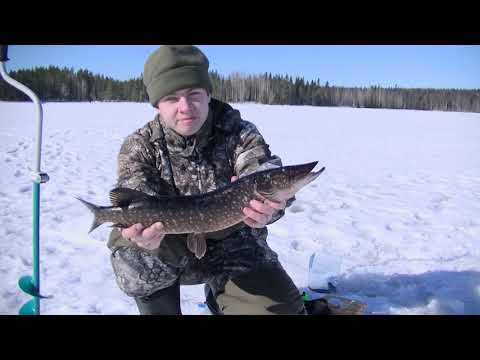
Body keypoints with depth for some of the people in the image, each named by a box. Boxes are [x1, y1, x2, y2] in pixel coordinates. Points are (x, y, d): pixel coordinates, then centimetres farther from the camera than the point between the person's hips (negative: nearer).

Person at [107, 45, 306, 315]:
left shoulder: (240, 134, -11)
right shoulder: (139, 147, -10)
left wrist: (266, 205, -54)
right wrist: (144, 230, -50)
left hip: (234, 248, 1)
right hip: (170, 250, 0)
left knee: (282, 309, -17)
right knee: (126, 245, -29)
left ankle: (220, 297, 15)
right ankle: (157, 306, 0)